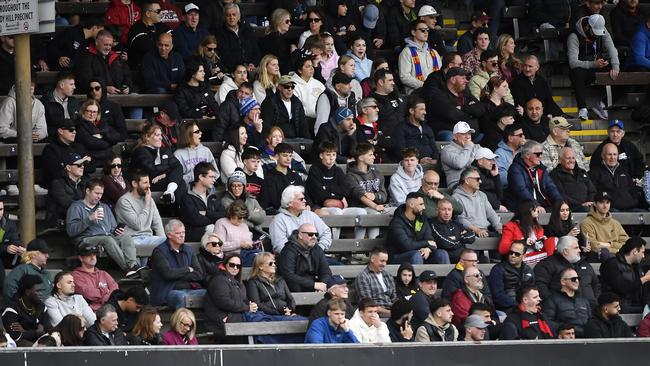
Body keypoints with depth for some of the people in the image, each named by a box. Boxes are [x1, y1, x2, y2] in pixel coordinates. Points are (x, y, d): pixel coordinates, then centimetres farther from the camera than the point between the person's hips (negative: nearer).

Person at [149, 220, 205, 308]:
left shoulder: (188, 250, 18)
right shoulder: (159, 251, 1)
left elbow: (199, 274, 8)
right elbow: (168, 273, -15)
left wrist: (178, 275, -5)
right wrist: (187, 270, 1)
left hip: (189, 289, 5)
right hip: (168, 291, -5)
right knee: (182, 297, -39)